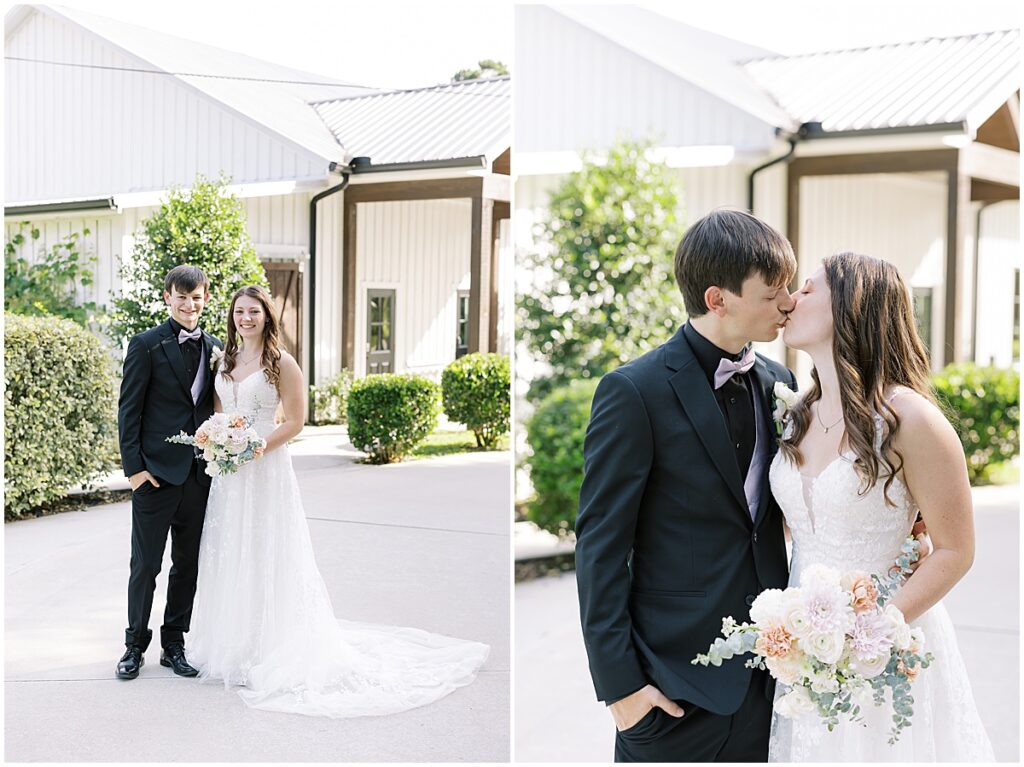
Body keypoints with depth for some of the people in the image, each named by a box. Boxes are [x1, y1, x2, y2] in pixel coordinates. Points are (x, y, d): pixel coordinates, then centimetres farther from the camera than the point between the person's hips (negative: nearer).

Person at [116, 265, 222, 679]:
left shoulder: (215, 347, 10)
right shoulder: (146, 345, -4)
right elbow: (128, 410, -6)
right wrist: (134, 467, -11)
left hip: (200, 475, 5)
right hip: (157, 473, -4)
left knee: (188, 566, 11)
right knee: (145, 565, 4)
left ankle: (174, 645, 23)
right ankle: (135, 646, 18)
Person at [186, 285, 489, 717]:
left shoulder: (281, 364, -6)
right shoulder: (225, 361, 12)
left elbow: (295, 422, -8)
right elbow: (216, 413, 17)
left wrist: (257, 448, -19)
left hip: (266, 471, -6)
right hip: (227, 472, 6)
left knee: (265, 558, -1)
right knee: (229, 558, 10)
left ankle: (267, 650, 9)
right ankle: (232, 646, 22)